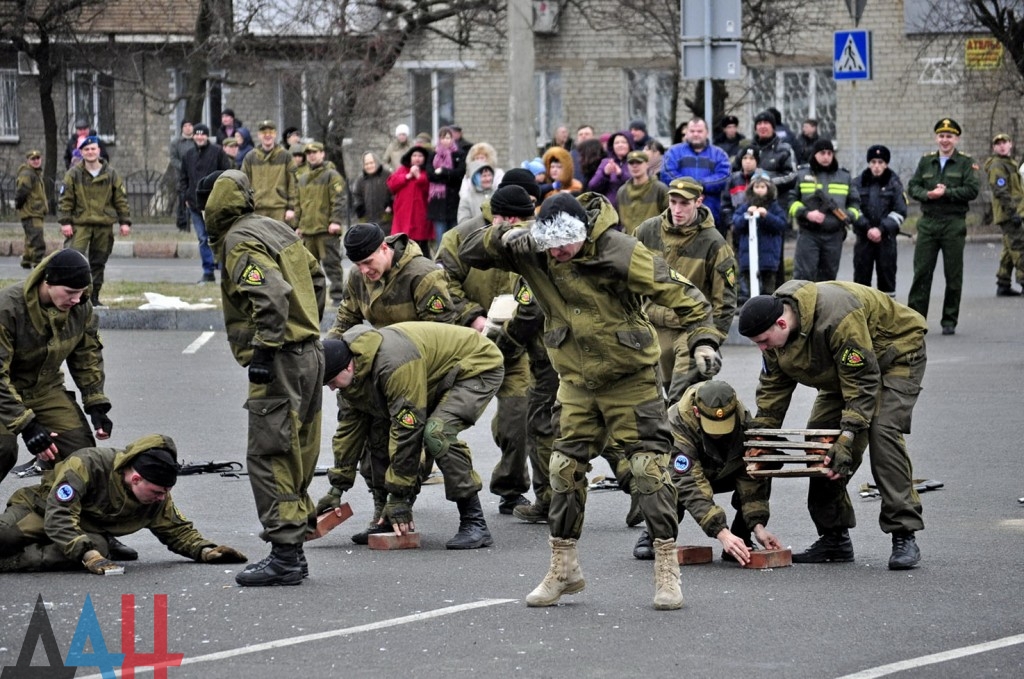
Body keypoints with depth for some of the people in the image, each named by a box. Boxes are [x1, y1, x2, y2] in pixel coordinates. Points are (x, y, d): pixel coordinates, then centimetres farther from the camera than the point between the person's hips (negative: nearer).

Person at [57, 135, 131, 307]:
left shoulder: (111, 174, 5)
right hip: (80, 225, -2)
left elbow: (121, 200, 9)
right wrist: (65, 222, -7)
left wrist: (124, 222, 3)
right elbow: (66, 200, 1)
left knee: (98, 262, 8)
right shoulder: (74, 174, 1)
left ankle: (93, 297, 17)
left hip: (104, 226, 2)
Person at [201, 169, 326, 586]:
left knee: (269, 457, -8)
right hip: (309, 354, 10)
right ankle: (293, 549, 17)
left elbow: (272, 297, -25)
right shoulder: (277, 230, 16)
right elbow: (316, 280, 23)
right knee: (296, 455, 13)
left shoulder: (241, 244, -13)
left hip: (280, 363, -10)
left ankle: (284, 555, -11)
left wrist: (262, 350, -22)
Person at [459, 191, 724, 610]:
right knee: (564, 469, 6)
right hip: (576, 382, 5)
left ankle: (667, 571, 0)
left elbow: (678, 292, -20)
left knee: (649, 466, -8)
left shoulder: (619, 253, -22)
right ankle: (563, 569, 19)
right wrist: (502, 238, -25)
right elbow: (469, 251, -4)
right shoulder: (532, 251, -9)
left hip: (630, 378, -5)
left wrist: (702, 338, -32)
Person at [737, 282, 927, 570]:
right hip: (843, 369, 8)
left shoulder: (837, 319, -40)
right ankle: (834, 538, 4)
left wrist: (847, 438, -39)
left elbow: (863, 383, -35)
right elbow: (773, 387, -2)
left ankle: (904, 537, -24)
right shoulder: (772, 330, -14)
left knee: (883, 432, -26)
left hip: (896, 354, -8)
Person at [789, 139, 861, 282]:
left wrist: (850, 216, -5)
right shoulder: (802, 175, 5)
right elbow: (791, 200, 3)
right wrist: (806, 213, -13)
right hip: (808, 234, -3)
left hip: (834, 236, 3)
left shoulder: (845, 177, 12)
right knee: (804, 275, -9)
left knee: (828, 276, 9)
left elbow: (854, 202, 16)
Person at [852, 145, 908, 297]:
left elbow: (900, 212, -3)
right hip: (863, 238, 1)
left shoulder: (894, 183, 2)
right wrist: (867, 228, -13)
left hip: (886, 238, -1)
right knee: (861, 276, 2)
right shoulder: (858, 183, 6)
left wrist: (881, 229, -13)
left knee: (887, 275, 3)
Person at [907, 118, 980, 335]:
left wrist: (946, 192, -16)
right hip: (928, 222, 2)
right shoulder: (926, 162, 13)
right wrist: (927, 194, -11)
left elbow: (972, 190, -8)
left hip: (954, 225, -2)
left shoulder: (966, 163, 2)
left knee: (953, 275, 2)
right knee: (921, 272, -1)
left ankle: (949, 322, 9)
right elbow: (912, 187, 8)